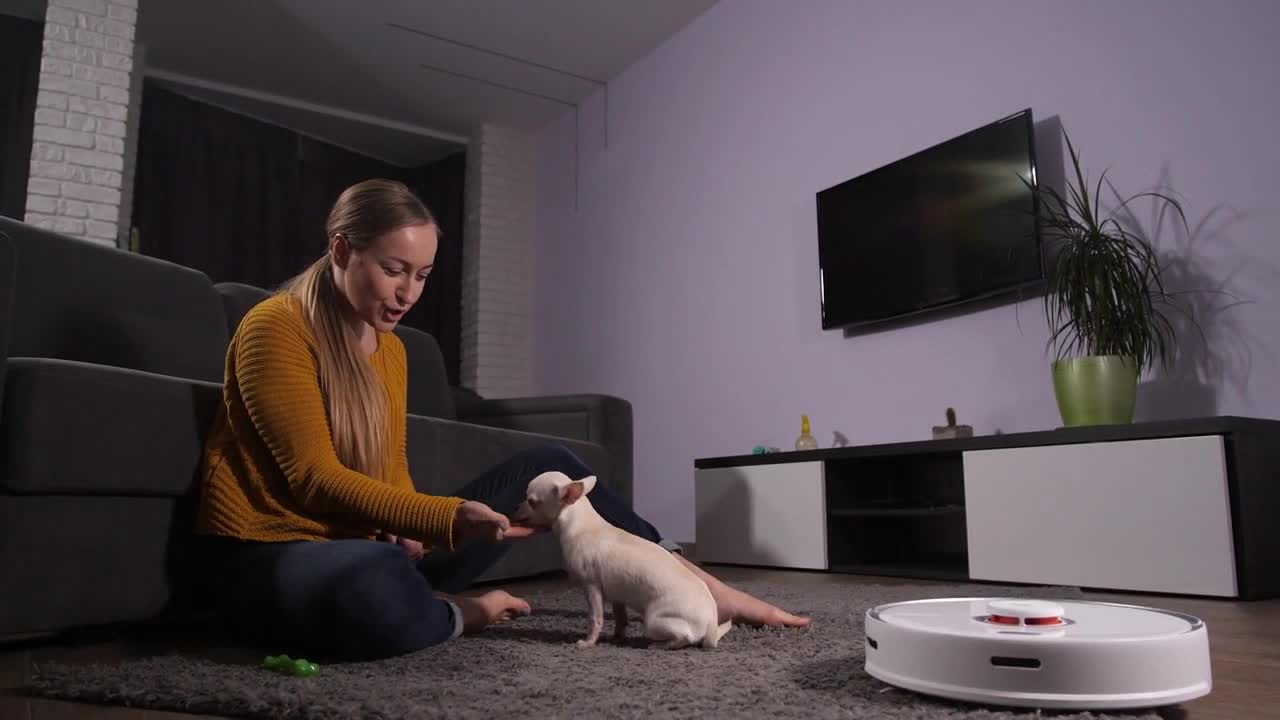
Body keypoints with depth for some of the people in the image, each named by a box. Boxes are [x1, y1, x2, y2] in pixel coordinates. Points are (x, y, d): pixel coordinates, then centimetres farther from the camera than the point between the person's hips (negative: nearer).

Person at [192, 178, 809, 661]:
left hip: (372, 546, 7)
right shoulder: (274, 329, -12)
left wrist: (416, 530, -10)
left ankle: (692, 585, 3)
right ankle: (459, 614, -10)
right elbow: (314, 478, -20)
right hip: (268, 557, -7)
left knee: (549, 466, 2)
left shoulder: (390, 349, 11)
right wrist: (447, 518, -30)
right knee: (382, 584, -44)